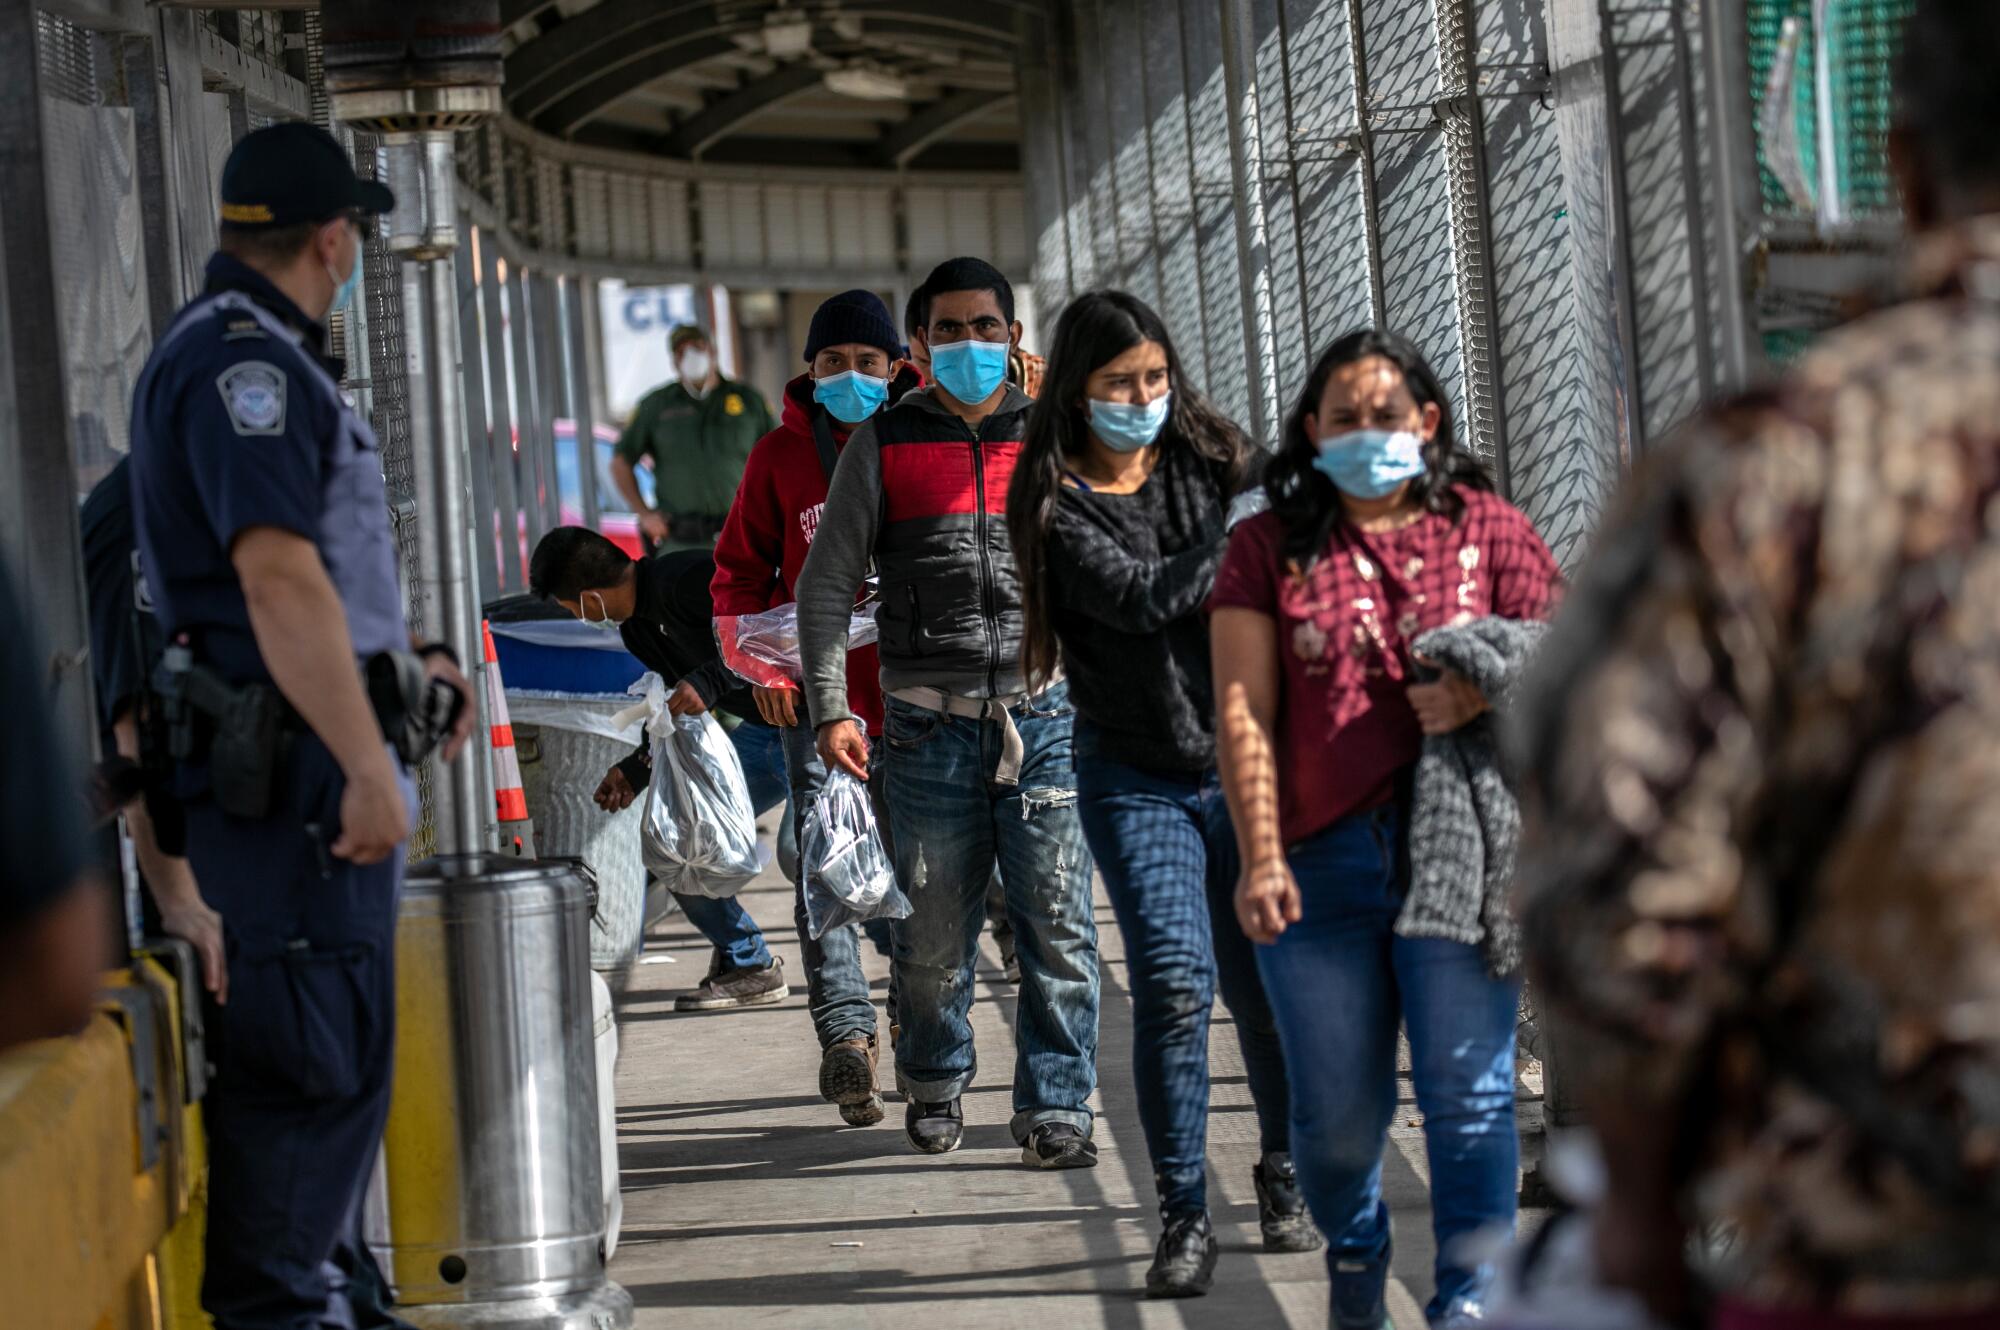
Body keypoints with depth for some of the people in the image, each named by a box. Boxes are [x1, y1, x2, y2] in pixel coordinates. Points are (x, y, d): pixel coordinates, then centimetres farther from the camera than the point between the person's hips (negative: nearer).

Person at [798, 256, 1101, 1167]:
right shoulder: (884, 445, 7)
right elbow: (826, 583, 6)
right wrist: (829, 707, -4)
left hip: (1043, 717, 0)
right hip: (929, 724, 0)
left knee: (1057, 925, -4)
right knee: (934, 930, 5)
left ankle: (1054, 1108, 3)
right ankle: (933, 1084, 26)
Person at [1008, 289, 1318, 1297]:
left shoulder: (1211, 461, 4)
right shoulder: (1056, 504, -4)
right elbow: (1141, 598, -17)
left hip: (1240, 759, 2)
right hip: (1134, 777, -2)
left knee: (1264, 981, 3)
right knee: (1174, 984, -10)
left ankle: (1285, 1175, 25)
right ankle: (1185, 1219, -1)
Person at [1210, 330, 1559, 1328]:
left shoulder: (1488, 530, 9)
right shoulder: (1268, 548, 8)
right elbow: (1243, 712, 2)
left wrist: (1484, 693, -13)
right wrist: (1260, 858, -7)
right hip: (1319, 863, 1)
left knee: (1468, 1090, -9)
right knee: (1335, 1108, 6)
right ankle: (1354, 1250, 36)